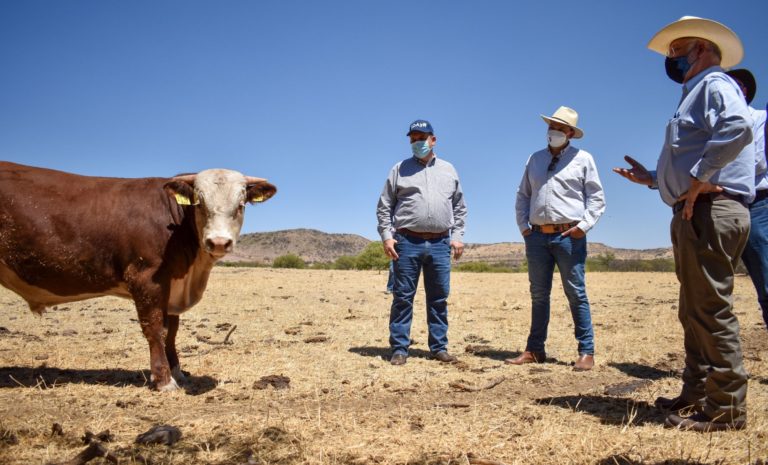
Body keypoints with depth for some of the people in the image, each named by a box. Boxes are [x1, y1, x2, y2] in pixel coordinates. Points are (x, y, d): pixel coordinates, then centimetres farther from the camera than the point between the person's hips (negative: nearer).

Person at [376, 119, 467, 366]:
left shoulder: (448, 170, 15)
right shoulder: (400, 169, 8)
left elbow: (459, 207, 16)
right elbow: (384, 206, 6)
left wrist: (457, 236, 6)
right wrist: (386, 236, -5)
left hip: (440, 244, 2)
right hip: (407, 242, -2)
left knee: (439, 298, 7)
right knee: (403, 298, -1)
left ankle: (439, 347, 16)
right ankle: (399, 348, 6)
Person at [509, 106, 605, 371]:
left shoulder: (582, 158, 4)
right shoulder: (535, 159, 15)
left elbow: (596, 197, 2)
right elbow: (523, 195, 18)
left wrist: (584, 225, -10)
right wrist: (523, 225, 7)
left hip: (569, 236, -4)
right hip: (537, 235, 4)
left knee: (576, 294, -2)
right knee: (538, 295, 10)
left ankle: (586, 352, 4)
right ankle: (534, 349, 17)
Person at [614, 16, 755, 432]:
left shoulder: (714, 84, -5)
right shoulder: (695, 96, 26)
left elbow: (738, 126, -27)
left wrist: (697, 179, -24)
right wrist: (651, 178, 21)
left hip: (710, 212, -11)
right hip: (695, 213, 11)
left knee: (711, 309, -9)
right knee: (694, 311, 14)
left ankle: (726, 409, -2)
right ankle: (697, 394, 24)